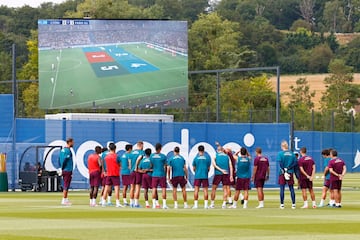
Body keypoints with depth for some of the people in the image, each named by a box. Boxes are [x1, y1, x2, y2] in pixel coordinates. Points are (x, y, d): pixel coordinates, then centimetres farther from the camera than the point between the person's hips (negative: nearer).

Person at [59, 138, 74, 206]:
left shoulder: (62, 150, 14)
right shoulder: (68, 150, -15)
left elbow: (59, 159, 15)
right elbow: (65, 159, -21)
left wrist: (61, 168, 13)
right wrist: (62, 168, -9)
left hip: (63, 170, 9)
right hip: (68, 170, -9)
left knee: (65, 185, 15)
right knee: (66, 185, -6)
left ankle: (65, 199, 20)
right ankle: (64, 200, -5)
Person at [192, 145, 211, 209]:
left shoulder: (196, 158, -1)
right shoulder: (207, 158, 0)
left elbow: (193, 168, 6)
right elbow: (209, 168, 6)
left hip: (197, 176, -1)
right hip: (205, 176, 1)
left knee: (196, 190, 2)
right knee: (205, 190, 4)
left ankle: (195, 204, -1)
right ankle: (206, 204, 2)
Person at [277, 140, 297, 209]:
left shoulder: (280, 153, -5)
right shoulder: (292, 153, 6)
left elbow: (280, 163, -13)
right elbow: (294, 162, -1)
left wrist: (284, 170, -8)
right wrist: (288, 168, -5)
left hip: (282, 173, -3)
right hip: (290, 173, 3)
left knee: (282, 189, 2)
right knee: (291, 189, 7)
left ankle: (282, 204, 1)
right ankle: (293, 204, 5)